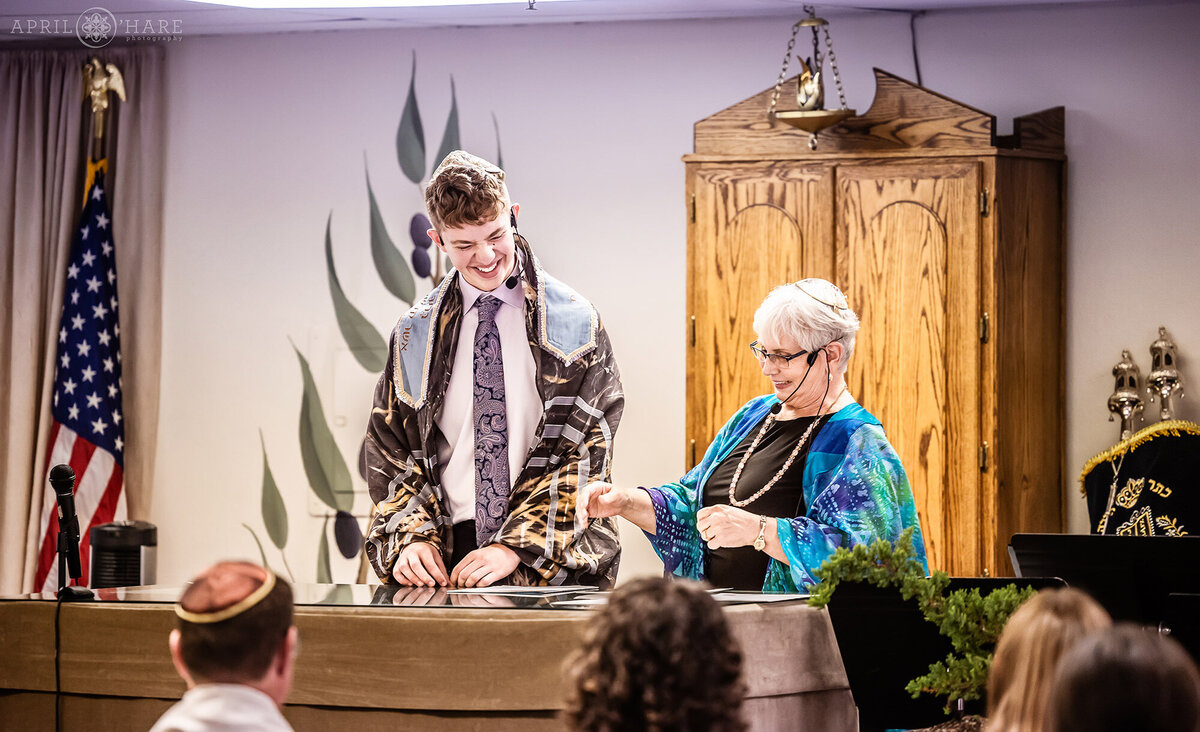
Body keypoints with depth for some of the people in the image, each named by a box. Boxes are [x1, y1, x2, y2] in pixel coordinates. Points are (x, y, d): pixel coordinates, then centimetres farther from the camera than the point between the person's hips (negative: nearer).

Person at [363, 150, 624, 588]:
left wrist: (515, 547, -10)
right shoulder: (416, 335, 14)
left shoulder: (574, 323, 6)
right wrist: (413, 538, -4)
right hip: (447, 559, 2)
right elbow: (390, 451, 14)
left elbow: (578, 451, 0)